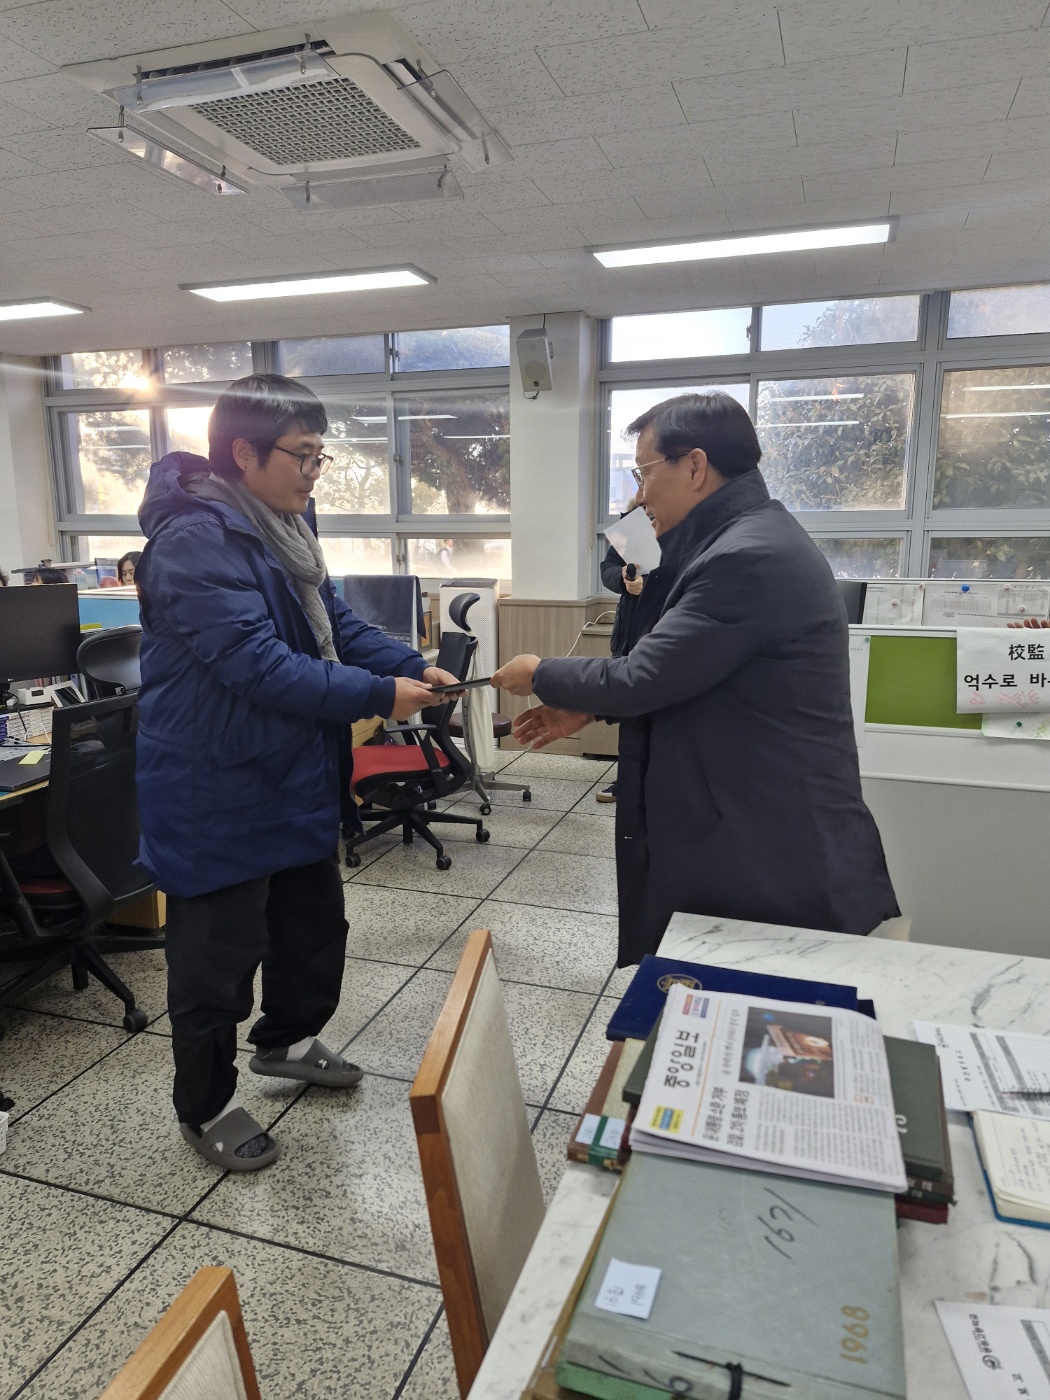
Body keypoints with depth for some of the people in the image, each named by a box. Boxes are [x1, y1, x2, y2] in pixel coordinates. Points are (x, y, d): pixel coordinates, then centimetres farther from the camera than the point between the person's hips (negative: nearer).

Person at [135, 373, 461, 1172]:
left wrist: (414, 666, -4)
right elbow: (260, 665, -30)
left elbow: (337, 625, 11)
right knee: (218, 953, 7)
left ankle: (288, 1040, 48)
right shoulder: (196, 539, -24)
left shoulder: (284, 523, 8)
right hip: (217, 792, -10)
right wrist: (380, 697, -25)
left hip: (294, 776, 10)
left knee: (314, 921, 23)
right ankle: (205, 1106, 30)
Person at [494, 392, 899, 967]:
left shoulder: (748, 557, -24)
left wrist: (541, 675, -3)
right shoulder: (751, 537, 10)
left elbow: (641, 678, -21)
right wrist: (588, 708, 10)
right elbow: (677, 675, 16)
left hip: (780, 856, -10)